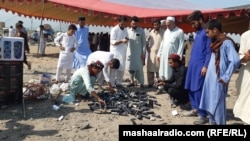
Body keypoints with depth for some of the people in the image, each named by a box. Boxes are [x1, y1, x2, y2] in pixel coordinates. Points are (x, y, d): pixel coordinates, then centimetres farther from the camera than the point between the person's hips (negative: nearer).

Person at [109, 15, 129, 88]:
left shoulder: (125, 30, 12)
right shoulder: (114, 30, -7)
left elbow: (127, 39, 20)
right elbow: (112, 42, -12)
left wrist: (127, 40, -3)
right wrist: (121, 41, -25)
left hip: (123, 52, 6)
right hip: (115, 52, -6)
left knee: (121, 68, 7)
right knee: (114, 68, -2)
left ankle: (118, 82, 17)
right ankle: (112, 83, 5)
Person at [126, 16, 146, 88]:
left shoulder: (141, 31, -1)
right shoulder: (128, 31, 7)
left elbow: (144, 42, -1)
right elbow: (126, 41, 11)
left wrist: (143, 53, -7)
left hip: (139, 53, -3)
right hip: (130, 52, 3)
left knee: (139, 68, -3)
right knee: (130, 68, 6)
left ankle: (141, 83, 5)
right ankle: (132, 81, 20)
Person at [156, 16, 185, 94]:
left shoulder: (180, 32, -6)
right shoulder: (166, 31, 15)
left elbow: (181, 45, -10)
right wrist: (159, 54, 14)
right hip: (164, 55, 6)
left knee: (171, 73, -3)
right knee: (162, 72, 9)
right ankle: (161, 87, 18)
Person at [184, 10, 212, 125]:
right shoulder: (198, 32, 18)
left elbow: (209, 51, -14)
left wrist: (206, 66, -19)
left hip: (201, 66, -9)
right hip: (193, 64, 9)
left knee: (198, 90, -8)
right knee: (191, 88, 13)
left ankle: (203, 115, 0)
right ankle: (195, 109, 26)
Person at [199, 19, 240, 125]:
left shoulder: (227, 42, -13)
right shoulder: (216, 43, 15)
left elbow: (235, 61, -23)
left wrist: (225, 77, -19)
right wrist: (206, 68, 11)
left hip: (218, 81, -9)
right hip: (210, 80, 9)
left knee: (218, 106, -2)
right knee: (210, 106, 16)